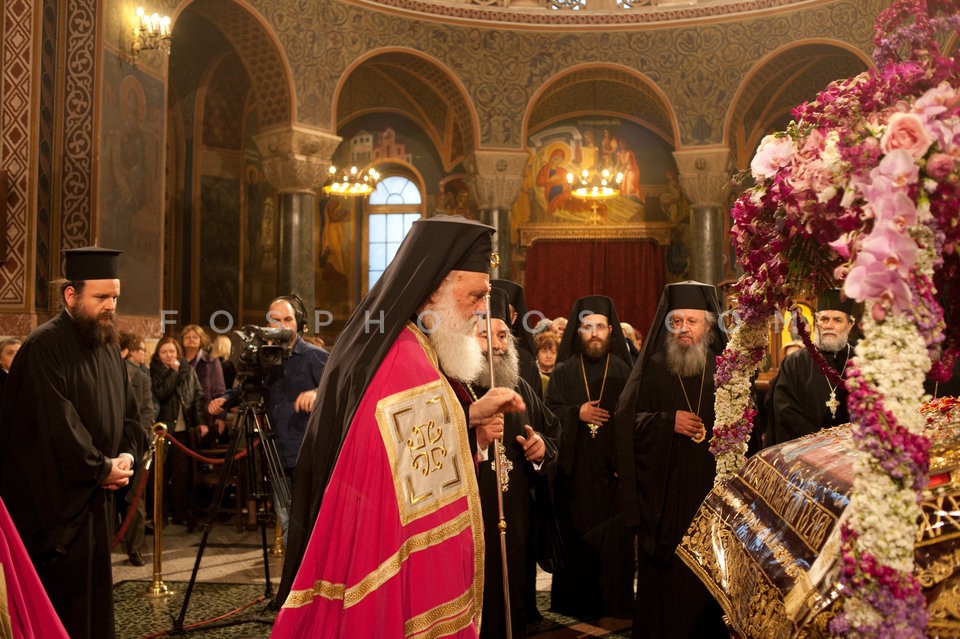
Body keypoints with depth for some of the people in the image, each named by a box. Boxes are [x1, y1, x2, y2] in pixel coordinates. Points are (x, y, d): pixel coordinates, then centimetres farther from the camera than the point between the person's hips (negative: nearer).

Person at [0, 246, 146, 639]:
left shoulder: (108, 347, 11)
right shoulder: (43, 348, -15)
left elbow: (128, 411, 15)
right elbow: (56, 424, -21)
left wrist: (127, 454, -3)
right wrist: (101, 468, -14)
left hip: (97, 497, 8)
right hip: (56, 501, -8)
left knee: (94, 598, 13)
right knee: (61, 603, -3)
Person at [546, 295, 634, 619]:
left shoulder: (623, 372, 5)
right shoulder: (563, 372, 8)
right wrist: (577, 414, -12)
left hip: (612, 469, 0)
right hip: (573, 470, 0)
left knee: (613, 537, -1)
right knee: (576, 535, 0)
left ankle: (613, 601, 11)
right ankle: (575, 601, 12)